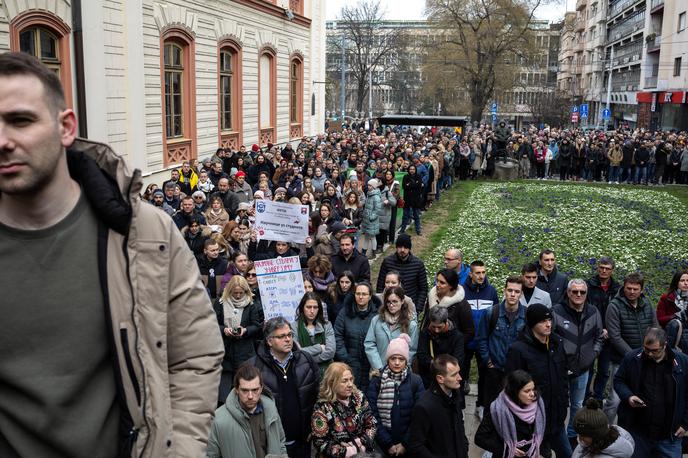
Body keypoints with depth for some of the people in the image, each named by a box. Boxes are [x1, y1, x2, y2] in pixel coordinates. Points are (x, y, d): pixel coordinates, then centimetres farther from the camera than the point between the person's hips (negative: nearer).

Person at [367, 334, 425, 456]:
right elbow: (373, 415, -9)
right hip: (383, 445, 0)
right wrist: (388, 443, -13)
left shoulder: (416, 381, -5)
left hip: (409, 443, 0)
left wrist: (405, 443, -11)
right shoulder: (376, 381, -6)